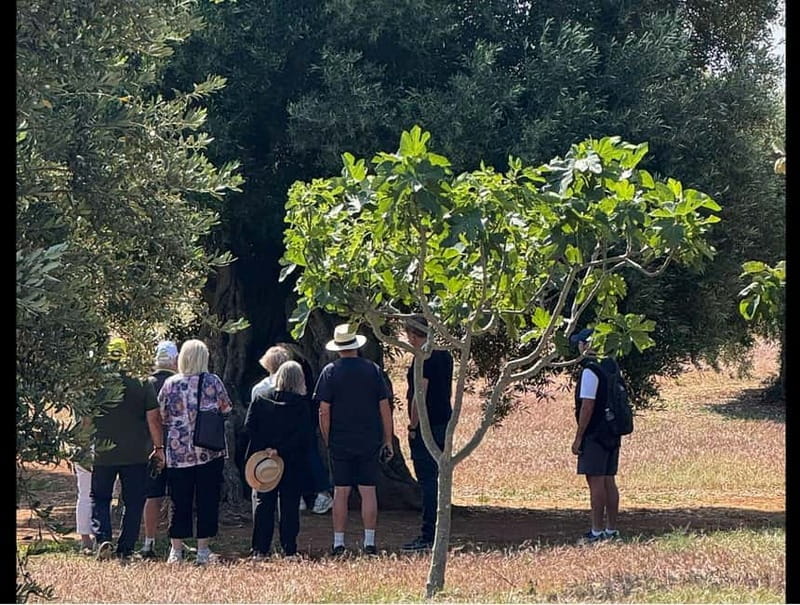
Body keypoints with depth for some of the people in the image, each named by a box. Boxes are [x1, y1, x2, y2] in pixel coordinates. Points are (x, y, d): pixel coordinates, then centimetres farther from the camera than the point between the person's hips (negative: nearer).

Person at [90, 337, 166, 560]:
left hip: (103, 453, 0)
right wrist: (158, 447, 5)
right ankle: (125, 550, 8)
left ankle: (102, 537, -9)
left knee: (99, 498, 13)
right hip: (135, 454, 0)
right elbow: (153, 418, -4)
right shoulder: (142, 382, -4)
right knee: (133, 502, 9)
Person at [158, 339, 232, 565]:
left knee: (180, 503, 7)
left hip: (178, 451, 1)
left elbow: (161, 417, 6)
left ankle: (176, 550, 9)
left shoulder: (170, 384, 0)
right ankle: (203, 550, 6)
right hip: (210, 452, -1)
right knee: (207, 501, 5)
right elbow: (226, 410, 5)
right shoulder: (213, 381, -3)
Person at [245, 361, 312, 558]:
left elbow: (249, 426, -6)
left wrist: (265, 448, -8)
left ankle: (260, 549, 8)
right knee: (290, 505, 5)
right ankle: (289, 549, 3)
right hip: (293, 461, -2)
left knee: (264, 504, 10)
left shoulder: (260, 399, -1)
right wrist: (281, 450, -17)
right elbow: (303, 434, -16)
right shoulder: (301, 403, -8)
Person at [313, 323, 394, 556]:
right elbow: (385, 408, 2)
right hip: (369, 441, 1)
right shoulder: (372, 369, 1)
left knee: (340, 492, 3)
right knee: (368, 491, 3)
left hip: (339, 441, -1)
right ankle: (369, 542, 0)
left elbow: (324, 411, -5)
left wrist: (327, 441, 5)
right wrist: (388, 440, 8)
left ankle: (338, 543, 3)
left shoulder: (330, 371, -3)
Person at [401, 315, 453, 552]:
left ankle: (428, 536, -6)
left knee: (428, 481, -7)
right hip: (444, 424, 9)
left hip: (426, 427, -9)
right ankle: (438, 532, 19)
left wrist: (413, 427, -13)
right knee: (437, 478, 14)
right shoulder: (445, 356, 12)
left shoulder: (423, 359, -16)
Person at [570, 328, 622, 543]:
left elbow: (587, 406, -18)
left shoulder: (590, 371, -14)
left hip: (595, 434, -9)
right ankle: (612, 529, 13)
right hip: (612, 433, 9)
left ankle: (597, 531, -6)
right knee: (608, 481, 11)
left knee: (595, 481, -6)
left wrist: (578, 437, -14)